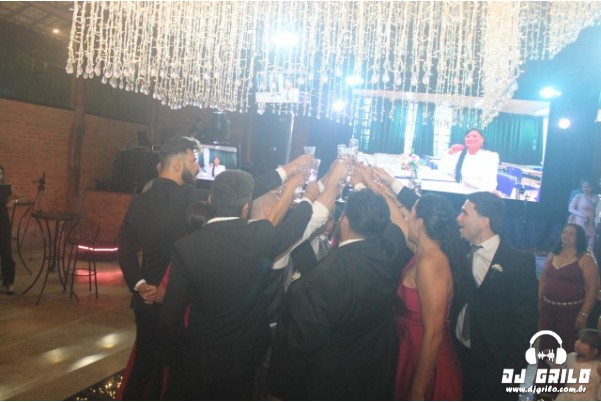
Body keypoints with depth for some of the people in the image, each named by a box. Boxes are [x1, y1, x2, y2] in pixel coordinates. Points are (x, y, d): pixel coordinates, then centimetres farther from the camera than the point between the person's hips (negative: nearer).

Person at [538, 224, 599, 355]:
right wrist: (539, 301, 8)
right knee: (545, 343, 11)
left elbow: (593, 288, -11)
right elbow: (543, 279, 14)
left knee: (566, 345, 4)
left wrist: (584, 314, -14)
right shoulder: (552, 255, 8)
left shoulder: (586, 259, -7)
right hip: (548, 307, 5)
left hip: (571, 309, -4)